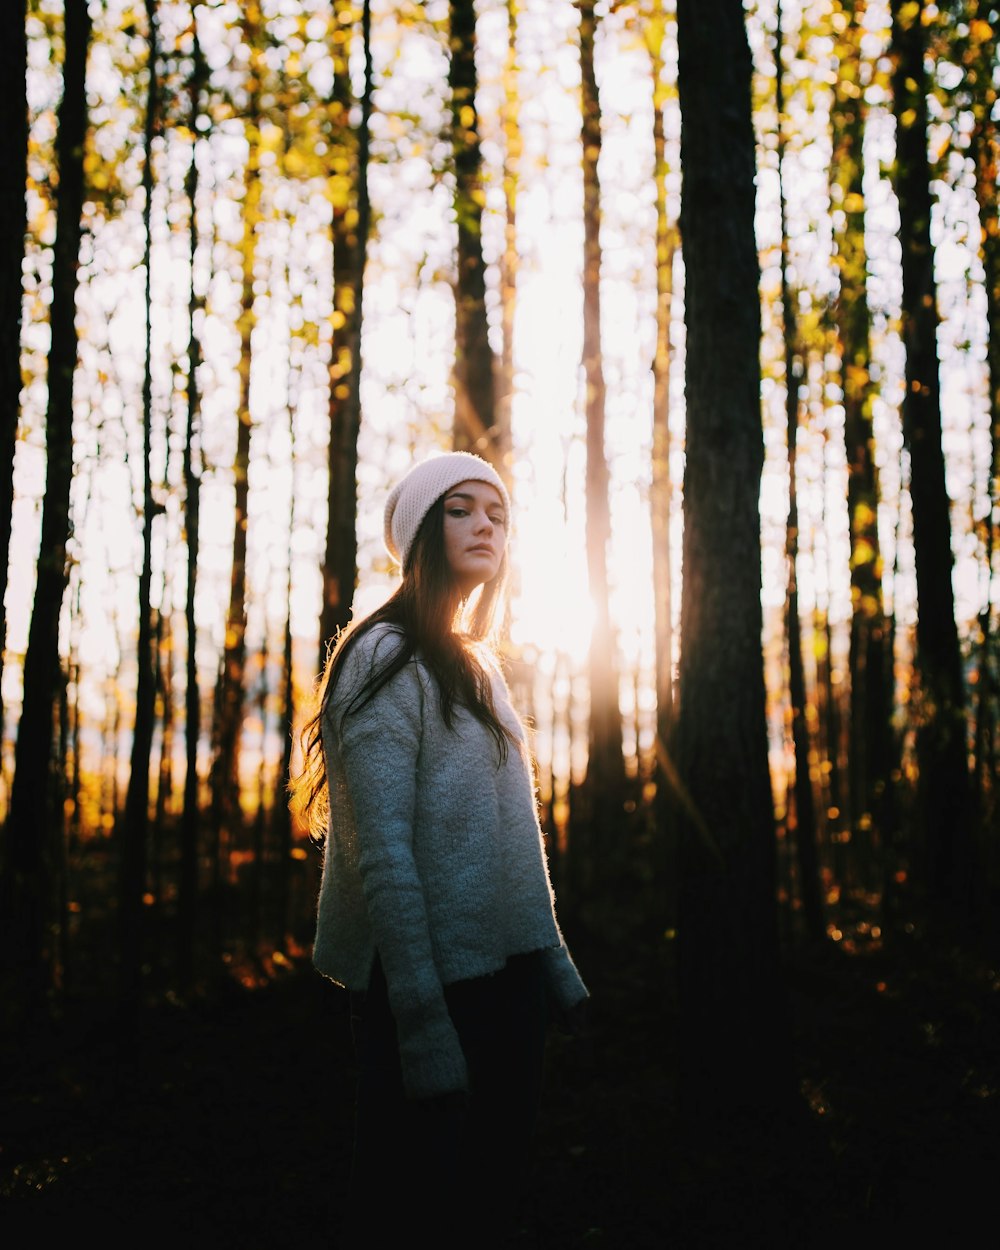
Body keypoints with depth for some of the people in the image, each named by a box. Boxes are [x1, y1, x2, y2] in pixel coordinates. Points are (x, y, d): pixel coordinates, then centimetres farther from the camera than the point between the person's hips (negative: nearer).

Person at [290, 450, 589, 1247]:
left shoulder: (479, 665, 16)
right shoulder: (390, 658, -10)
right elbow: (383, 858, -18)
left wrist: (556, 967, 12)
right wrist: (427, 1031, -23)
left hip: (504, 976, 8)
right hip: (434, 987, -8)